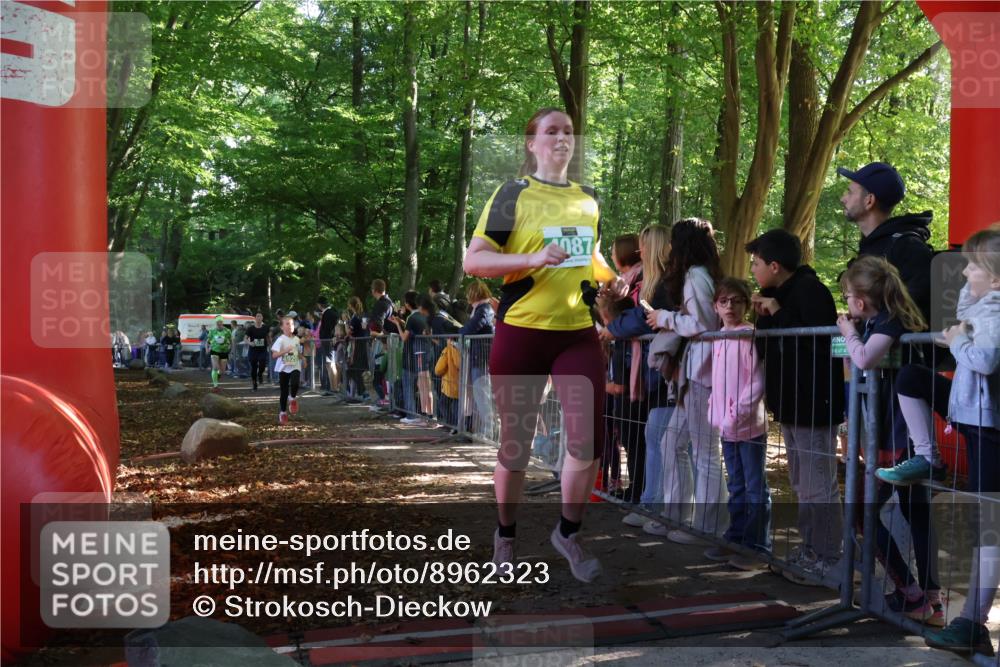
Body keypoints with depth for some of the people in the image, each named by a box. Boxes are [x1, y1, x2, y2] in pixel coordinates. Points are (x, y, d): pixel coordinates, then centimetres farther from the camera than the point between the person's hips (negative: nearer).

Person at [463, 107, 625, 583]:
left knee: (589, 438, -5)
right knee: (516, 442, 7)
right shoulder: (513, 194, -4)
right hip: (521, 332, -4)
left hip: (578, 332, 4)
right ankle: (506, 536, 29)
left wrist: (610, 279, 9)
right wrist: (534, 258, -22)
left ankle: (568, 533, 19)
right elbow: (473, 261, -10)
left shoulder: (588, 200, 12)